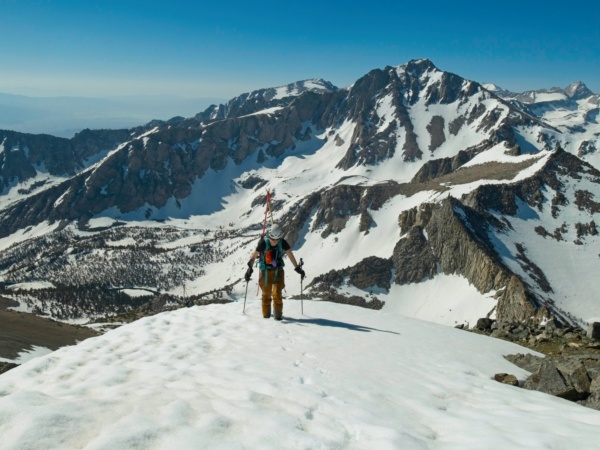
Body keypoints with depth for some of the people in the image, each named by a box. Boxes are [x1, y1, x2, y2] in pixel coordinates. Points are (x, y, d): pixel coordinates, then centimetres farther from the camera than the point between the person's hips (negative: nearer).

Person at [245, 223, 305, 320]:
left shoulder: (283, 243, -13)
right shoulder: (263, 243, -19)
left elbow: (290, 255, -4)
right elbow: (254, 256, -11)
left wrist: (298, 268, -1)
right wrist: (249, 269, -12)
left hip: (278, 271, 1)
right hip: (265, 271, -1)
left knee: (277, 293, -10)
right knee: (266, 294, 8)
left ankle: (278, 314, 4)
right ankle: (266, 314, 24)